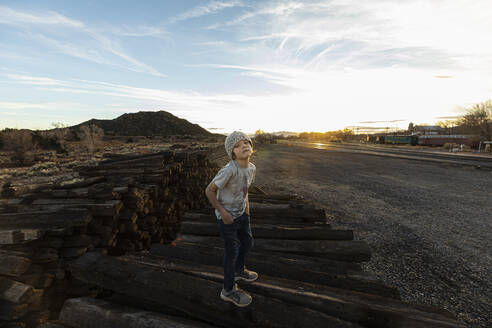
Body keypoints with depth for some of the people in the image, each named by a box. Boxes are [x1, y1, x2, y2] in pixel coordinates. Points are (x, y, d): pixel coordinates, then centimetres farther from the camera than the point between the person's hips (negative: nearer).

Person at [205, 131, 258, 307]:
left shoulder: (251, 168, -6)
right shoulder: (229, 170, -29)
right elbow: (209, 190, -22)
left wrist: (246, 205, 6)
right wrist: (222, 212, -18)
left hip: (241, 214, 7)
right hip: (227, 217, -7)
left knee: (247, 243, 22)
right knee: (232, 251, 5)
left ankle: (239, 271, 49)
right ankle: (229, 290, 25)